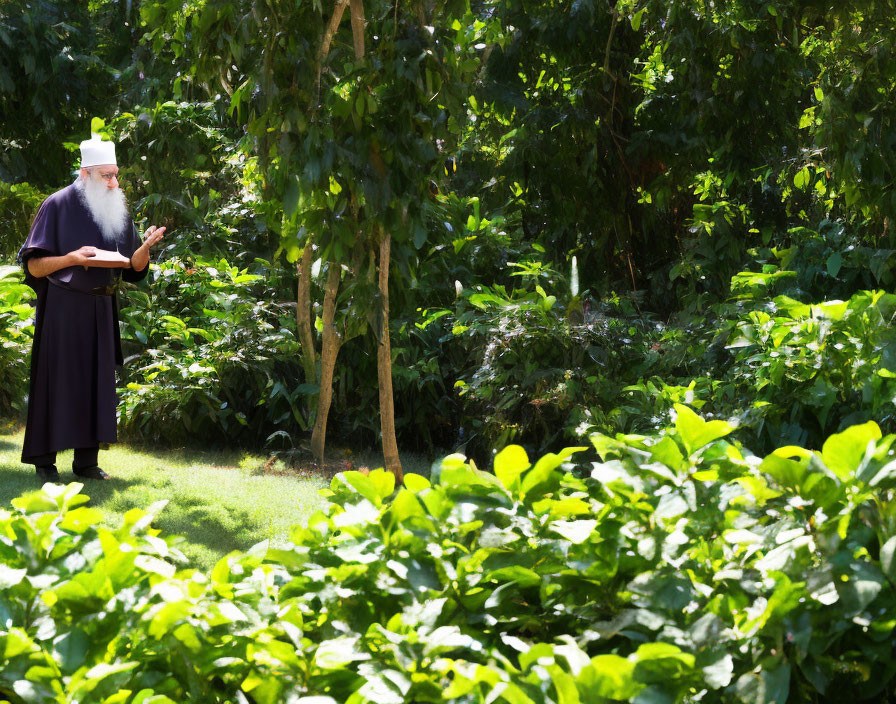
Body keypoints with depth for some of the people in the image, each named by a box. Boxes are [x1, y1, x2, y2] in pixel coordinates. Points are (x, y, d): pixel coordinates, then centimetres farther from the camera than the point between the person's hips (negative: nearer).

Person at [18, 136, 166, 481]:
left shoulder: (117, 210, 9)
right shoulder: (59, 205, -6)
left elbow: (133, 267, 11)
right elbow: (35, 265, -7)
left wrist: (146, 246, -10)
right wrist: (73, 258, -22)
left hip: (101, 309, 5)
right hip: (63, 307, -5)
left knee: (96, 381, 4)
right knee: (57, 380, -4)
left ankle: (86, 460, 8)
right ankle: (44, 460, 2)